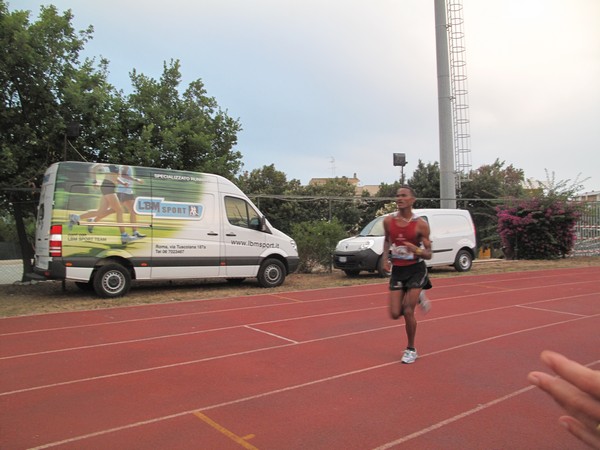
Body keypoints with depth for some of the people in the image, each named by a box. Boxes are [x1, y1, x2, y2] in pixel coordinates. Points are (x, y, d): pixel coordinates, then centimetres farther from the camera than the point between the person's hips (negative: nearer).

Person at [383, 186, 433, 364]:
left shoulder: (420, 224, -13)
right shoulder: (388, 221, -4)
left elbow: (428, 255, -9)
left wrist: (416, 250, -30)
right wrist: (386, 258, 1)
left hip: (416, 270, -3)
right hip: (397, 270, 4)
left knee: (408, 312, -9)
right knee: (395, 314, 1)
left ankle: (411, 350, 15)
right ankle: (415, 298, 35)